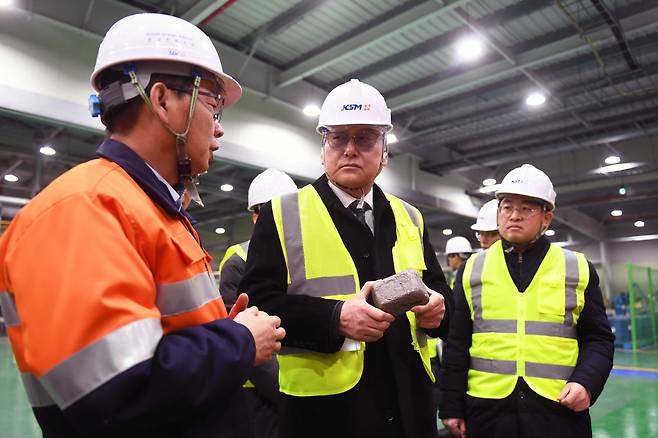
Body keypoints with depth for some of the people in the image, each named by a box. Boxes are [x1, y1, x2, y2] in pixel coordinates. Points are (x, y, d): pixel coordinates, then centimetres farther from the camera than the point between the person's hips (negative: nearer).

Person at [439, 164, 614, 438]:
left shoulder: (578, 269, 4)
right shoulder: (472, 269, 3)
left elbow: (597, 339, 7)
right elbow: (457, 344, 3)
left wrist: (587, 382, -11)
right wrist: (451, 406, 2)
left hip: (560, 409, 0)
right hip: (486, 409, 0)